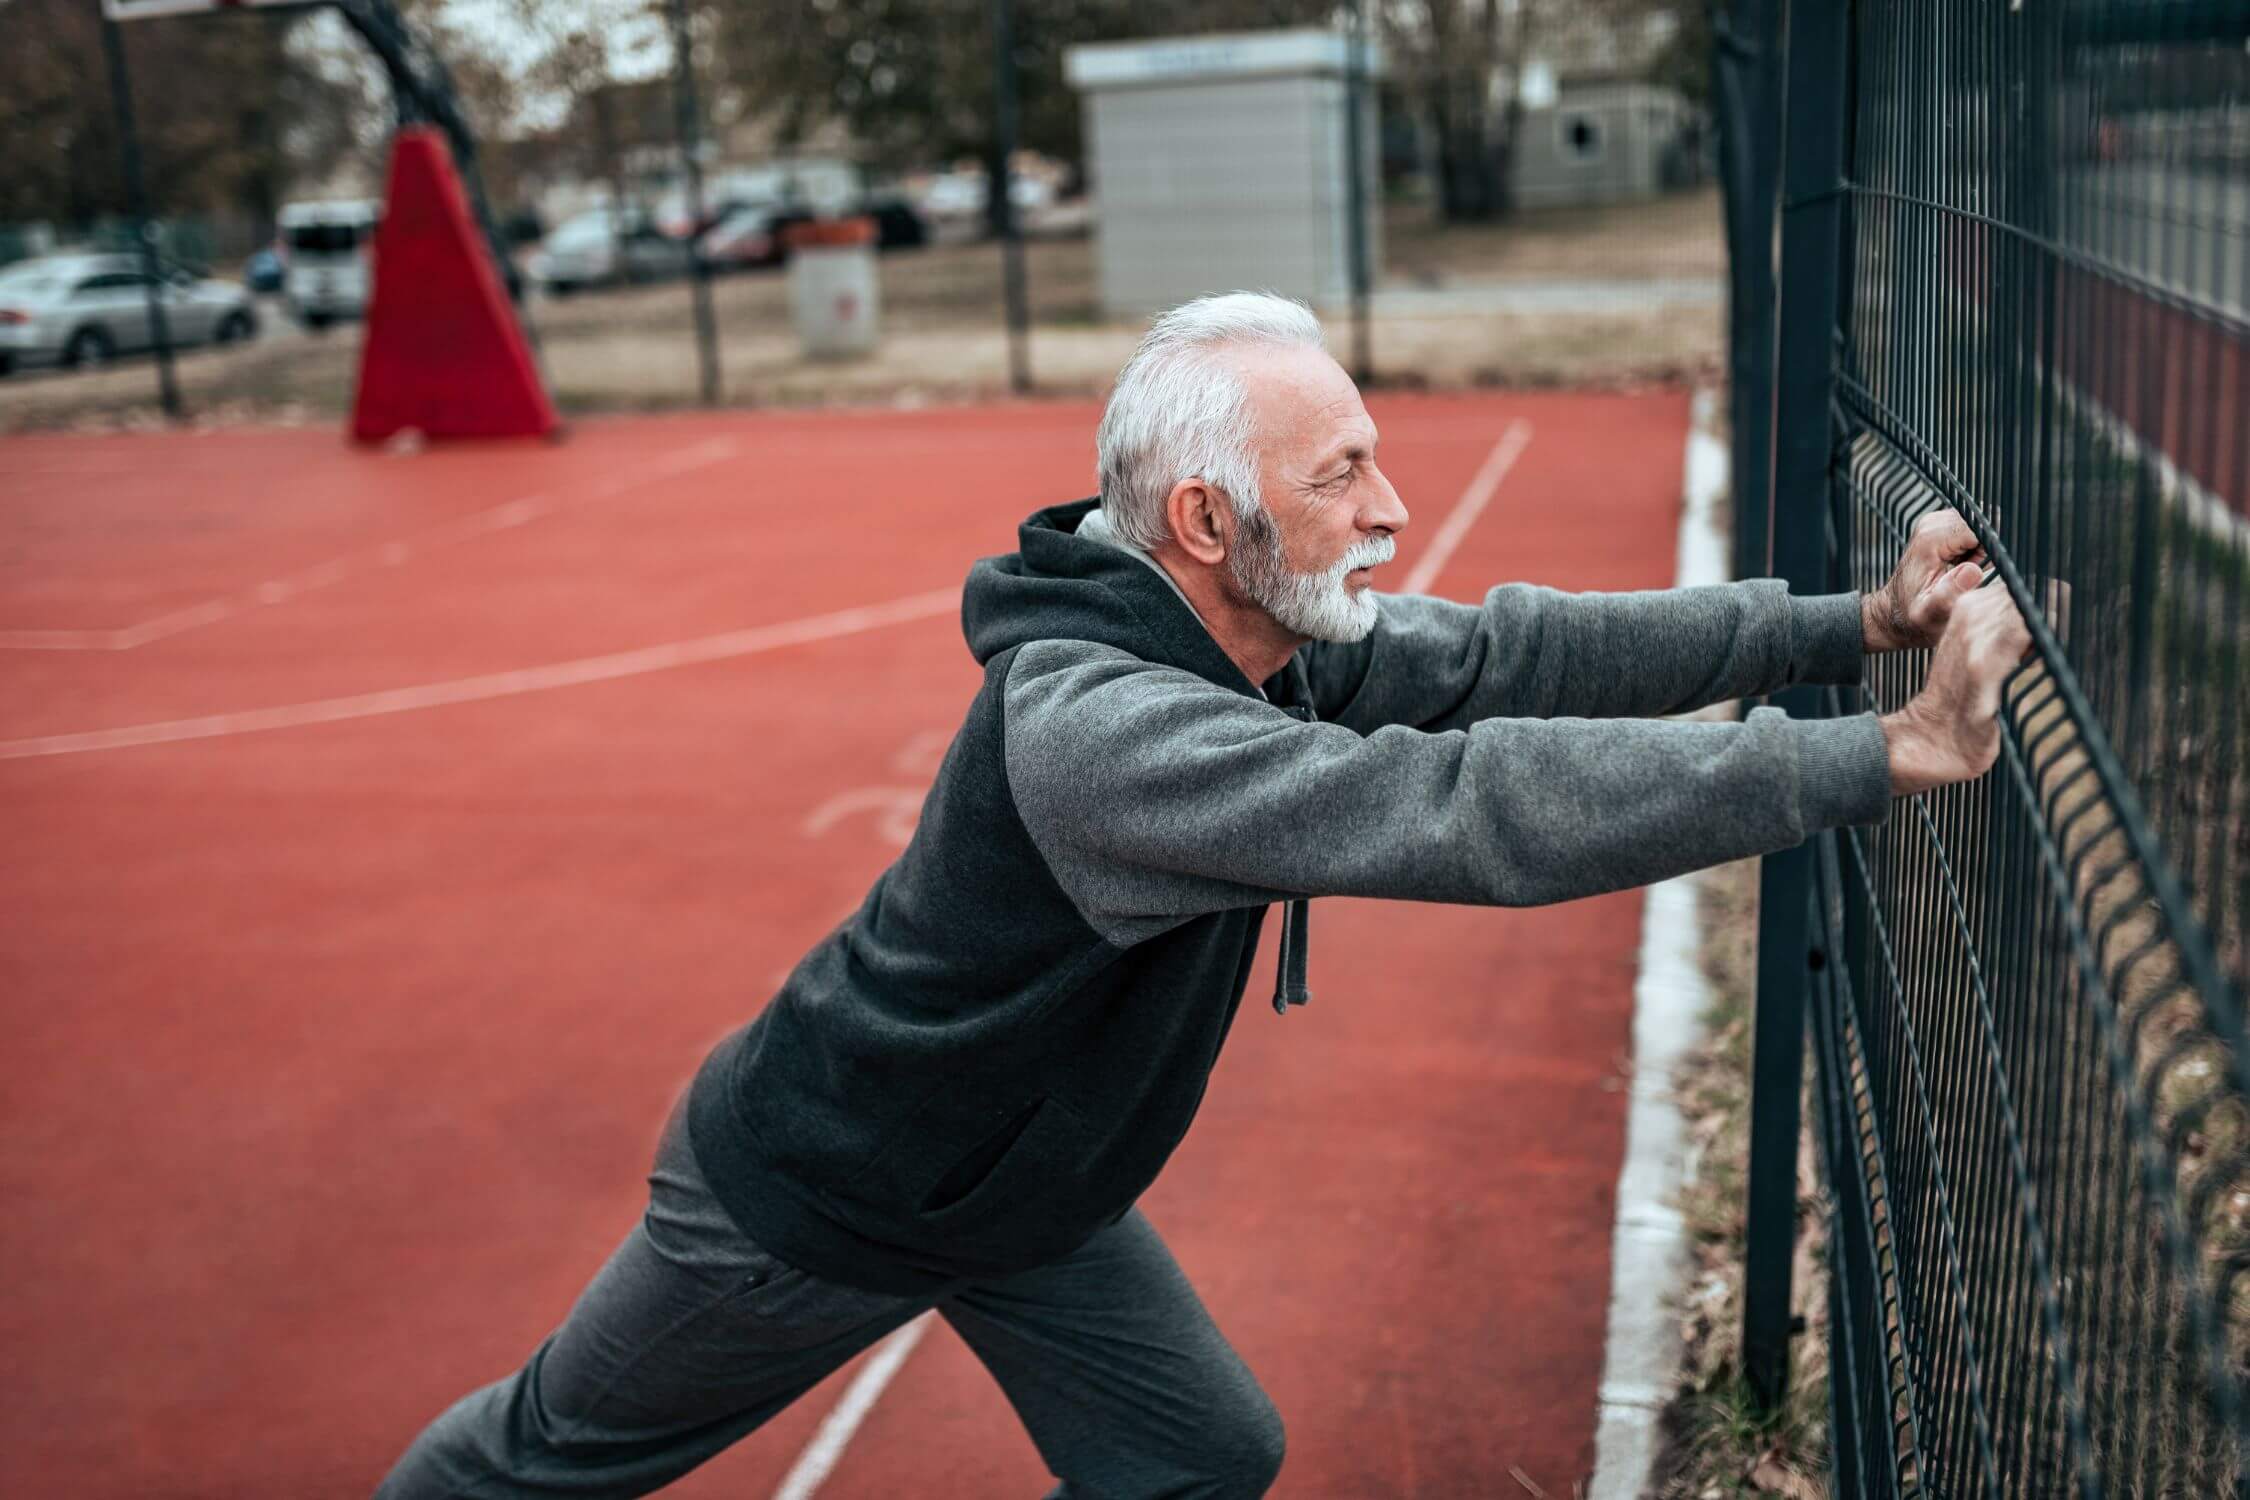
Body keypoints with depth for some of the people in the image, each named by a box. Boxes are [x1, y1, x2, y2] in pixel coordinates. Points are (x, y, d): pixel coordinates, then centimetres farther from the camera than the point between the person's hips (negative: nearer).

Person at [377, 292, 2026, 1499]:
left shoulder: (1277, 642, -13)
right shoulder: (1095, 726, -40)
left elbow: (1510, 653, -15)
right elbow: (1475, 805, -46)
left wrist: (1847, 624, -24)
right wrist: (1896, 755, -44)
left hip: (1027, 1193, 8)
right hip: (813, 1202, -7)